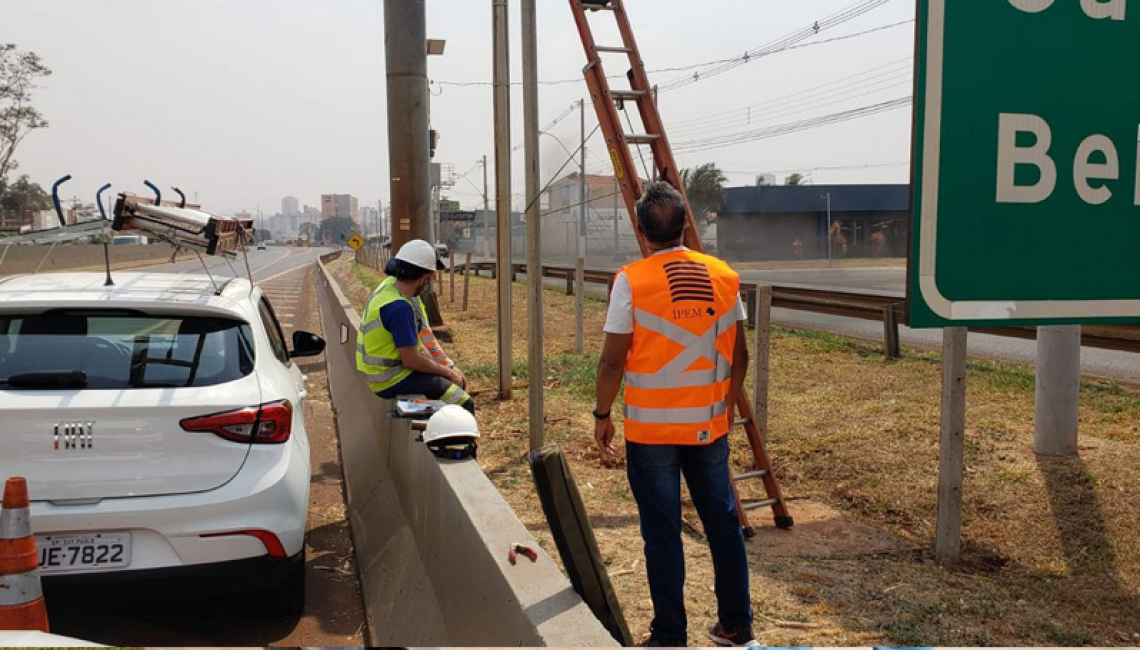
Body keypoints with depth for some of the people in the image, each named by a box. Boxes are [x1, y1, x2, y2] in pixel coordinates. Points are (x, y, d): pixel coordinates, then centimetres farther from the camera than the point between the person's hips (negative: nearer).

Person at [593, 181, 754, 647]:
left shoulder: (632, 280, -12)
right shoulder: (724, 277, 1)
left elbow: (613, 360, -11)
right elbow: (738, 356, 6)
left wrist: (602, 415, 2)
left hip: (651, 429, -4)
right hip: (710, 425, 4)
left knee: (662, 532, 5)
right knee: (723, 522, 15)